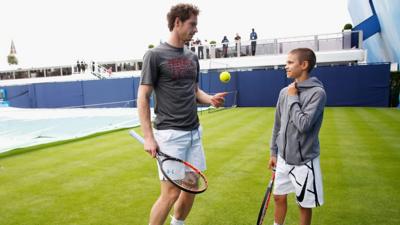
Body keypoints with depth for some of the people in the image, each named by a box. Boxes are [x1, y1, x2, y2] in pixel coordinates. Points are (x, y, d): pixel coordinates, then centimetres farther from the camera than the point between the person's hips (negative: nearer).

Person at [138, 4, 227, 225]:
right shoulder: (154, 55, -7)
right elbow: (143, 97, -9)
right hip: (169, 133, -7)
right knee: (171, 192, -4)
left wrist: (210, 99, -2)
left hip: (194, 132, 7)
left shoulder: (192, 57, 13)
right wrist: (148, 137, -14)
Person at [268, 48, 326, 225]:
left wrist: (293, 98, -15)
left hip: (304, 160, -5)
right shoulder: (285, 92, 3)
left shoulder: (317, 92, -15)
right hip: (283, 158, 5)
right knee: (279, 197, 16)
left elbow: (303, 125, -25)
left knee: (304, 204, 12)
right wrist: (274, 151, 13)